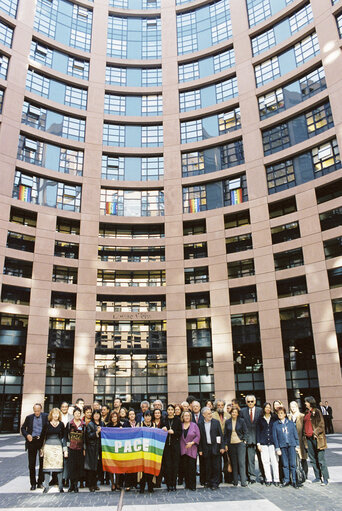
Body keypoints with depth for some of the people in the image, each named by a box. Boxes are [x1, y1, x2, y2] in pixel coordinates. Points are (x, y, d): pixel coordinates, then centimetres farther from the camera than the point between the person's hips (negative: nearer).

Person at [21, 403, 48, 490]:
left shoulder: (46, 417, -1)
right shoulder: (29, 417, 4)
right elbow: (23, 428, 12)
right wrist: (26, 435, -4)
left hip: (42, 441, -1)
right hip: (32, 441, 1)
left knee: (42, 463, 6)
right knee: (31, 464, 5)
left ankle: (40, 482, 20)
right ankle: (33, 483, 16)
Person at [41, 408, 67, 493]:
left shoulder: (61, 424, 4)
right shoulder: (47, 424, 1)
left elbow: (64, 437, 7)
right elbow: (43, 436, 6)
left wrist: (65, 450, 4)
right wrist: (41, 449, 3)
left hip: (58, 446, 0)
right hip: (48, 446, 0)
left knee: (59, 466, -1)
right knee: (47, 466, 1)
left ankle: (60, 487, 9)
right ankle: (46, 486, 14)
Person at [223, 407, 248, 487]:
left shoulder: (241, 421, 0)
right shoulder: (227, 422, 5)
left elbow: (245, 432, 5)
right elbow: (225, 434, 9)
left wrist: (244, 441, -5)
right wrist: (225, 444, 4)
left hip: (240, 443, -2)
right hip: (231, 444, 2)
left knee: (241, 462, -7)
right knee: (234, 463, 7)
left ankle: (243, 481, -4)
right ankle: (235, 481, 15)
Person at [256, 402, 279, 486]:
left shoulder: (274, 419, 10)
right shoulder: (260, 419, 9)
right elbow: (258, 431, 9)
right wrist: (258, 443, 2)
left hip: (273, 442, 0)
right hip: (263, 443, 0)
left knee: (274, 461, -5)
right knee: (265, 461, 0)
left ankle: (276, 479, 2)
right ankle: (268, 479, 7)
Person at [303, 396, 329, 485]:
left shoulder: (317, 412, -8)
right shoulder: (306, 413, 13)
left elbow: (321, 425, -11)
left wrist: (315, 433, -19)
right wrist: (305, 434, 14)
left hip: (316, 438, -7)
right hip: (308, 438, 8)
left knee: (321, 459, -4)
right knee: (313, 459, 12)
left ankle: (325, 478, 3)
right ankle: (318, 477, 21)